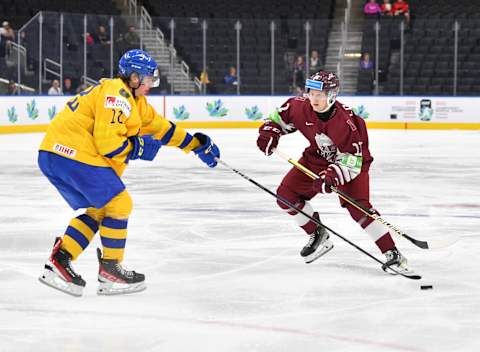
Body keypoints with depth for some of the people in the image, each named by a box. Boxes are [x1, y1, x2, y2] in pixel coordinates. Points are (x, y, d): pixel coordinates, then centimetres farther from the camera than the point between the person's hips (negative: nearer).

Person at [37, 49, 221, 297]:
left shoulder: (133, 100, 22)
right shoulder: (116, 95, -11)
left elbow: (161, 126, 28)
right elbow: (107, 142, -19)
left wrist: (197, 145, 30)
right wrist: (139, 148, -5)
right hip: (75, 153, -10)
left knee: (98, 210, 18)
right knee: (119, 203, -2)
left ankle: (59, 262, 9)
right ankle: (110, 270, 5)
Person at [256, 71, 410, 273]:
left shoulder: (344, 122, -34)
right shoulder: (301, 107, -19)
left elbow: (352, 159, -31)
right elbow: (282, 116, 3)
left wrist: (333, 175, -44)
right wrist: (269, 132, -13)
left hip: (352, 161, -6)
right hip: (317, 157, 6)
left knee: (358, 206, -23)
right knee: (286, 193, -2)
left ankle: (392, 253, -18)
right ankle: (318, 235, 16)